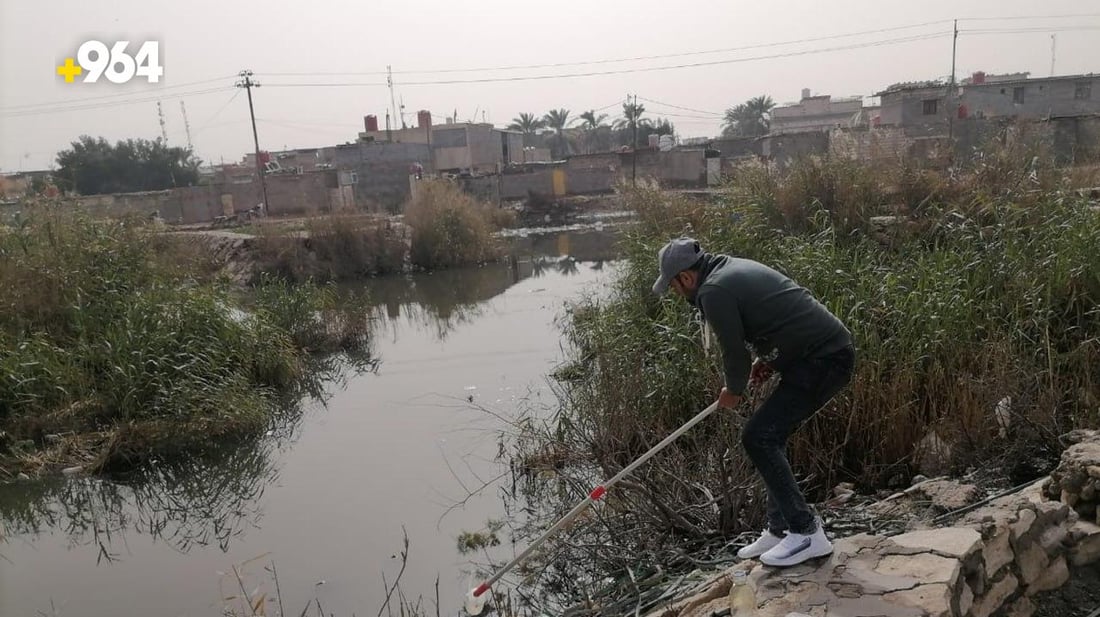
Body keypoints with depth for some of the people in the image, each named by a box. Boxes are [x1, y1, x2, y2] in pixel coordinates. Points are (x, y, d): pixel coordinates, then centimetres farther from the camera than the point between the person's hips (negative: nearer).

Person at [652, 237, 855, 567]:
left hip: (822, 360, -10)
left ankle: (807, 533, -2)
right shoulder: (735, 268, 16)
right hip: (835, 350, 10)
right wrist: (767, 360, 14)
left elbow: (734, 352, -9)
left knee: (758, 437, -8)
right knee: (770, 436, 14)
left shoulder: (713, 291, -14)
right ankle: (780, 529, 21)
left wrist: (734, 391, 10)